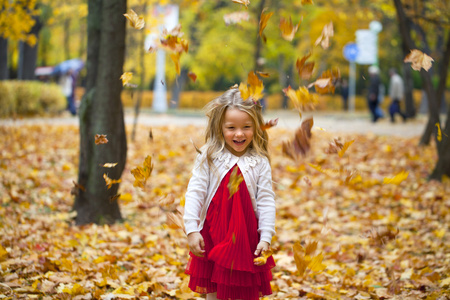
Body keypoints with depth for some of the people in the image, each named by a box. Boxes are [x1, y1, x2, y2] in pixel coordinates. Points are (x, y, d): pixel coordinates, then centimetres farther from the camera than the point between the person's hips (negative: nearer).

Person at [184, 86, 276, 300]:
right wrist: (192, 230, -11)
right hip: (212, 238, 0)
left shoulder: (260, 163, -4)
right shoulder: (209, 157, -4)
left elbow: (266, 202, -2)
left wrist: (265, 238, -8)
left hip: (246, 239, 0)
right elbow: (194, 193, -5)